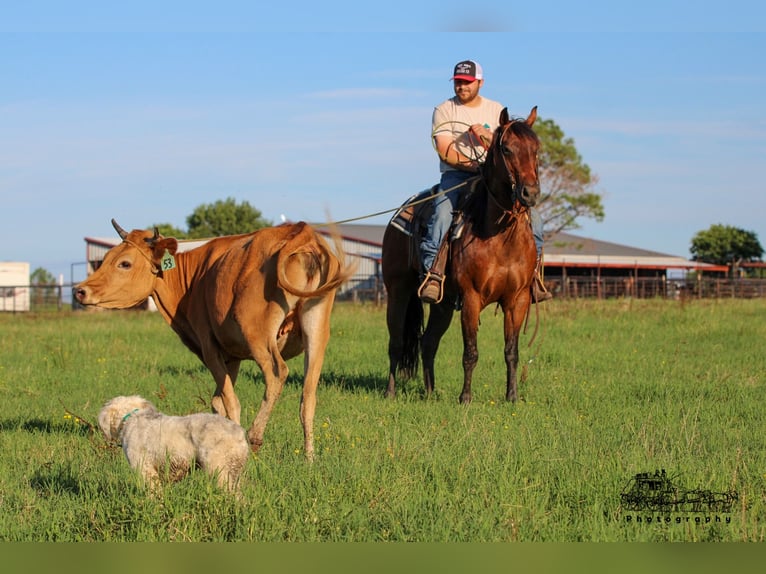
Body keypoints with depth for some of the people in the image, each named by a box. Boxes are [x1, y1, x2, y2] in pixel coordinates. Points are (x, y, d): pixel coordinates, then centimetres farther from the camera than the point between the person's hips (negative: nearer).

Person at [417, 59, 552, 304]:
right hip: (455, 175, -3)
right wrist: (473, 166, -20)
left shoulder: (495, 110, 13)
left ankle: (531, 273, -4)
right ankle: (433, 273, -31)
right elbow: (445, 150, -7)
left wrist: (486, 136, -16)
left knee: (532, 217, -14)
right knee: (441, 216, -33)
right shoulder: (444, 110, 4)